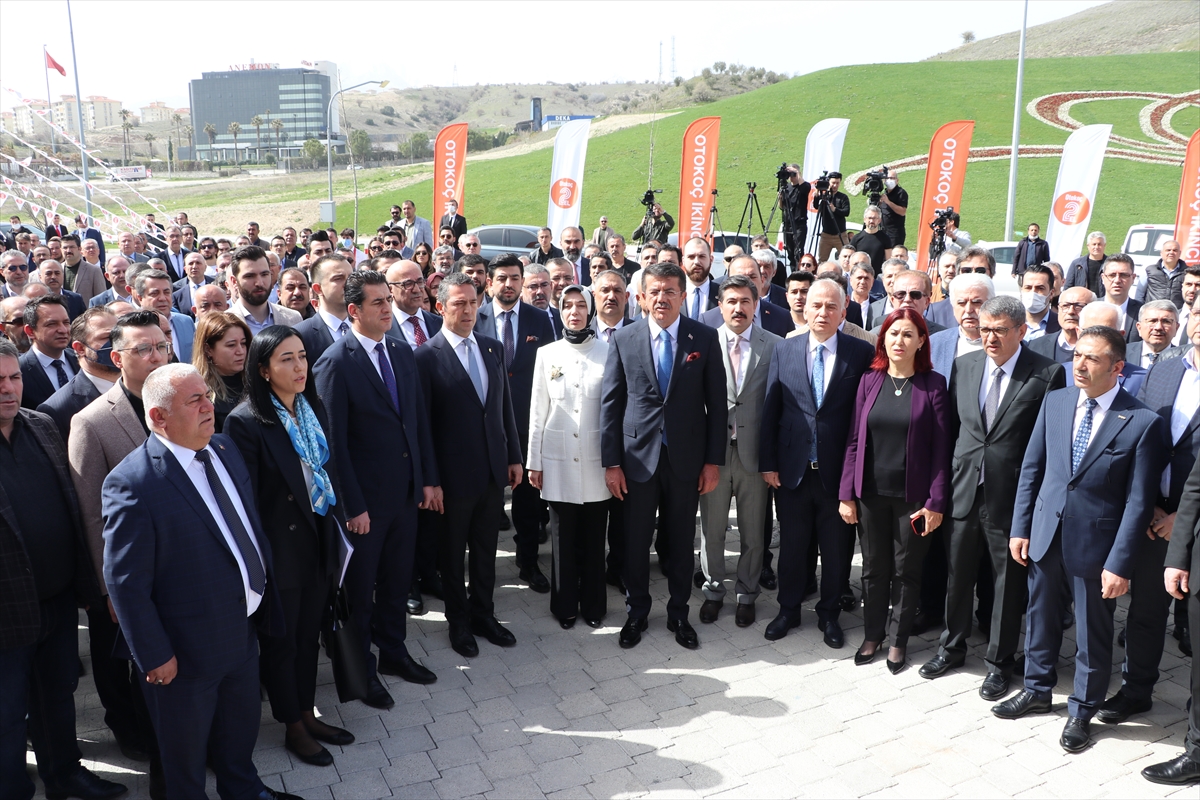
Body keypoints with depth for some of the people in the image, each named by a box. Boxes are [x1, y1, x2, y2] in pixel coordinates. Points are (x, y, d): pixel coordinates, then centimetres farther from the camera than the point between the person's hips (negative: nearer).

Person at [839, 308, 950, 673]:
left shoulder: (933, 384, -5)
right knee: (874, 569, 13)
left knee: (906, 571, 10)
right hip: (871, 493, 2)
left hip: (913, 496, -2)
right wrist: (846, 494, 0)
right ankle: (872, 635, 30)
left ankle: (898, 640, 27)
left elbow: (941, 448, -6)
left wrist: (936, 502, -10)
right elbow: (854, 440, 3)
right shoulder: (869, 380, 2)